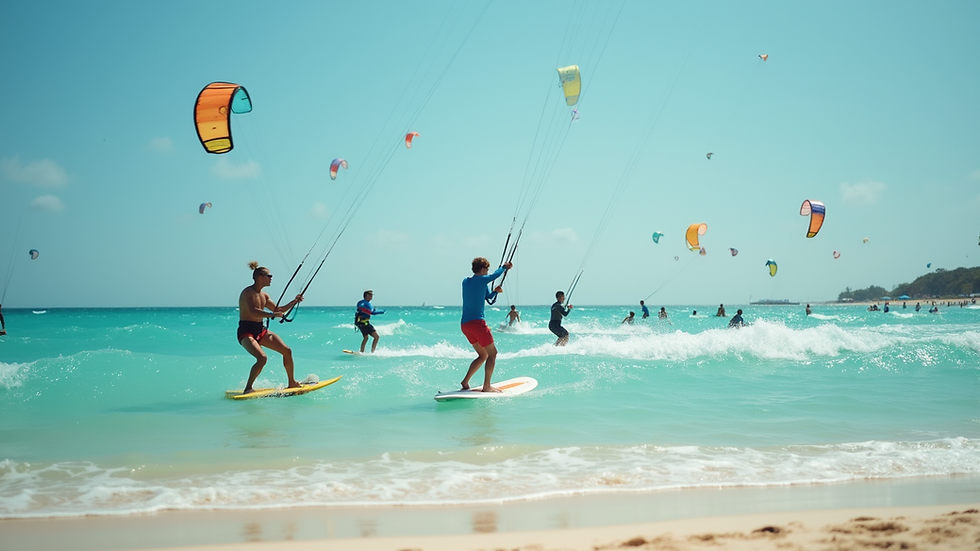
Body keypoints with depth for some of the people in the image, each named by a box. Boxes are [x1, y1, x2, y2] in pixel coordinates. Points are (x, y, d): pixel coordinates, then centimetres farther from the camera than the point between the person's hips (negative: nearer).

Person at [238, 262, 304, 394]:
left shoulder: (263, 295, 13)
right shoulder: (248, 293, -14)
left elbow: (277, 310, 23)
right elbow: (253, 311, -31)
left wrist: (294, 302, 12)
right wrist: (272, 315, -39)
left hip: (261, 330, 9)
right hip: (246, 331, -9)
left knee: (287, 350, 2)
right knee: (262, 358, -29)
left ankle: (292, 383, 16)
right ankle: (248, 389, -13)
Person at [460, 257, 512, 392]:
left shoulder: (465, 281, 14)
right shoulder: (482, 279, -6)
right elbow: (496, 275, 14)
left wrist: (494, 291, 21)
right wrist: (505, 266, 30)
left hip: (464, 324, 8)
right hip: (477, 322, -8)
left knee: (483, 355, 18)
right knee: (492, 353, 3)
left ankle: (465, 382, 13)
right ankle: (486, 386, -1)